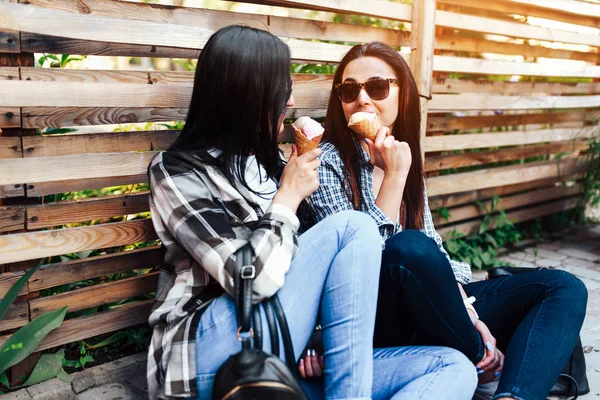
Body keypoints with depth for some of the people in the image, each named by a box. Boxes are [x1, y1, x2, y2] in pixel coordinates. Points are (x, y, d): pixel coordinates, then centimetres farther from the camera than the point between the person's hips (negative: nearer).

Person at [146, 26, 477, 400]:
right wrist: (288, 196, -6)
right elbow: (253, 280, -20)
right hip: (210, 358, -6)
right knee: (352, 227, -20)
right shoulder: (176, 173, -6)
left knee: (454, 368, -10)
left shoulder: (271, 162, 16)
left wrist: (320, 337, -2)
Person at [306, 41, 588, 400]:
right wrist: (394, 175, -18)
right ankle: (484, 361, -10)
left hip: (427, 312, 7)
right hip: (374, 323, -6)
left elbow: (434, 250, 9)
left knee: (565, 288, -6)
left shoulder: (404, 156, 11)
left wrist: (469, 316, -5)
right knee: (409, 248, -36)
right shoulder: (328, 162, -7)